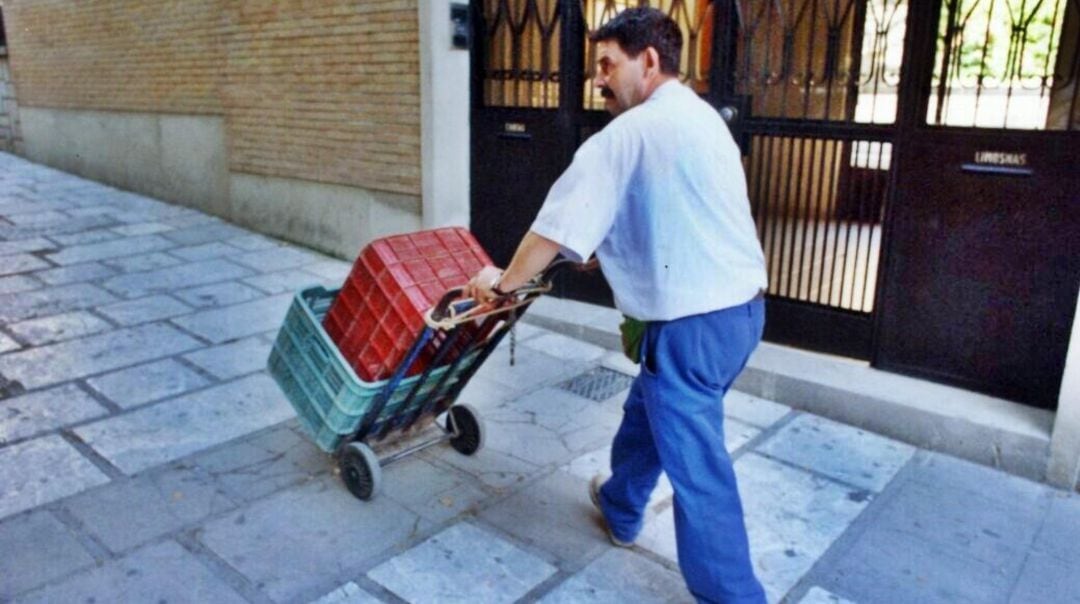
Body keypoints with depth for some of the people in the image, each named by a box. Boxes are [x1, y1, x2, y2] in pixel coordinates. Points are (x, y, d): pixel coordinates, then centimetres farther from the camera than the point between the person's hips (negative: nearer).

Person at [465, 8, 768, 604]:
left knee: (698, 471, 1)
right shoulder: (702, 118, 14)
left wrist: (503, 281, 1)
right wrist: (607, 250, 32)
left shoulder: (627, 134, -14)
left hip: (693, 324, -10)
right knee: (646, 410, 27)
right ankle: (619, 507, 47)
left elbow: (557, 227, -13)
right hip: (742, 305, 10)